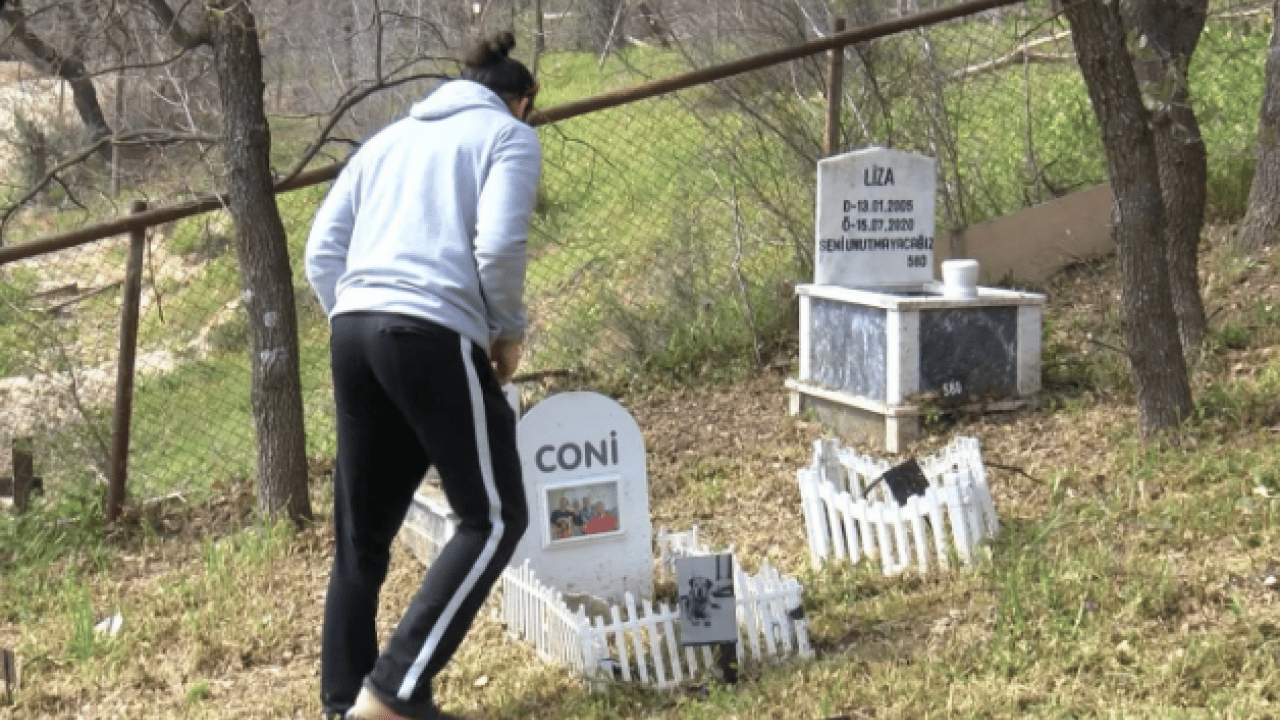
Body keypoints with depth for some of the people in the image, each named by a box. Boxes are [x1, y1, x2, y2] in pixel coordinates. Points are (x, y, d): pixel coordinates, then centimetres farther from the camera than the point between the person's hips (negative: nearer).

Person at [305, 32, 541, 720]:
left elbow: (322, 251, 17)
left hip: (353, 330, 7)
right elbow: (499, 247, -9)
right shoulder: (509, 137, 8)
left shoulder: (390, 137, 25)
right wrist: (509, 333, 5)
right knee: (493, 517, 2)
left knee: (361, 532, 13)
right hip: (434, 337, -7)